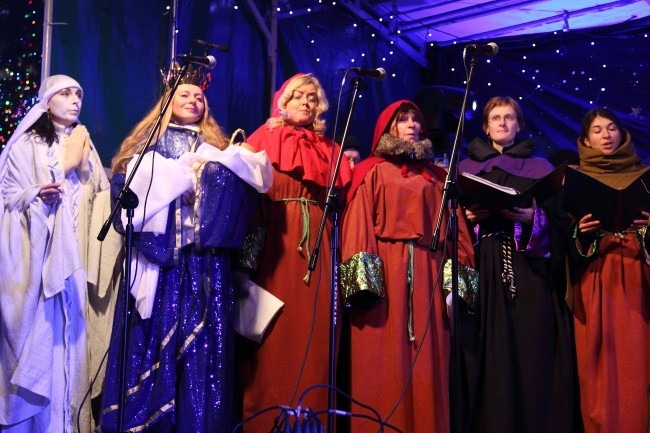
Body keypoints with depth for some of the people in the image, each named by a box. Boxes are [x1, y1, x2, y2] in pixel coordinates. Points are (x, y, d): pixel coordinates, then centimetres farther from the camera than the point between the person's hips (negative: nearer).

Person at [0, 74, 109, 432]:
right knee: (36, 330, -7)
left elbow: (99, 197, 18)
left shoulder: (84, 145, 18)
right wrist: (38, 195, -19)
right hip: (36, 253, -4)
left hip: (74, 254, 4)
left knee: (70, 332, 2)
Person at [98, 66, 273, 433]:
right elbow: (125, 181, 0)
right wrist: (181, 173, -5)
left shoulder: (216, 147, 23)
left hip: (203, 253, 2)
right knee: (153, 332, -7)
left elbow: (237, 187, 7)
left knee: (202, 333, -5)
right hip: (157, 247, -1)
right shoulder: (150, 141, 18)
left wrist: (214, 169, -11)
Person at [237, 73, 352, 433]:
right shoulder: (265, 139, 8)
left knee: (313, 329, 0)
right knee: (275, 330, -7)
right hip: (274, 240, -3)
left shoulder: (329, 148, 19)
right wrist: (252, 243, -12)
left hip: (317, 243, 4)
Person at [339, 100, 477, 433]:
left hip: (428, 268, 4)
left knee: (428, 356, 0)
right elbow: (359, 222, -1)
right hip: (384, 267, -3)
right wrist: (361, 272, -14)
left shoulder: (436, 175, 20)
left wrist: (459, 267, 4)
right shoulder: (373, 171, 9)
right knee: (384, 355, -6)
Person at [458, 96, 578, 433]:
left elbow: (559, 220, 5)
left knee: (532, 353, -6)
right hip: (483, 270, 1)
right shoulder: (467, 167, 16)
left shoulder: (540, 168, 13)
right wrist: (468, 217, -9)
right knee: (489, 354, -5)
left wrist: (532, 218, -13)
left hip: (530, 271, 0)